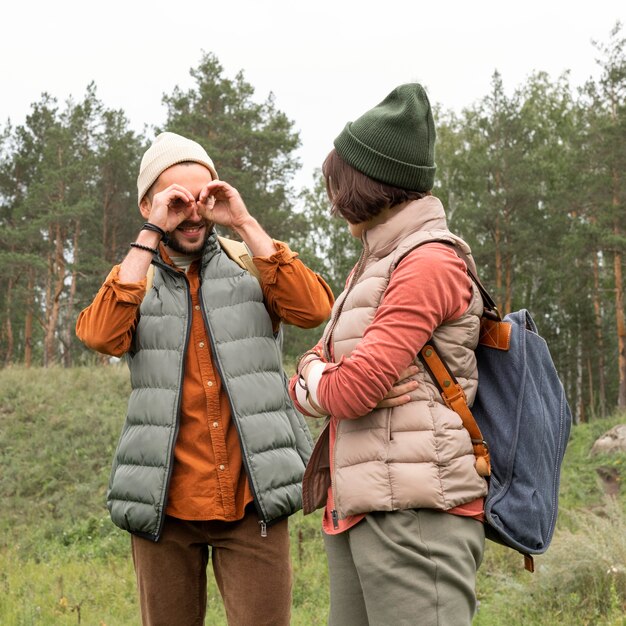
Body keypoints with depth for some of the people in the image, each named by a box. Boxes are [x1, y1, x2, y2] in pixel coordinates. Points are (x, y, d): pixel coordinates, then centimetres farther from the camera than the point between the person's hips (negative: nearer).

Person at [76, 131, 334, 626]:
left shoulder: (249, 265, 8)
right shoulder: (134, 278, 9)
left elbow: (314, 309, -11)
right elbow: (102, 336, -13)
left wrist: (246, 224, -11)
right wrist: (150, 234, -13)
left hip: (252, 497, -1)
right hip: (166, 501, 1)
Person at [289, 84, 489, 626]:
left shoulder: (430, 264, -9)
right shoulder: (375, 266, 20)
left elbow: (348, 391, -16)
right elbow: (305, 380, 17)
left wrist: (320, 381, 6)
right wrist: (325, 379, -5)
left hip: (413, 516, -9)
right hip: (357, 514, 9)